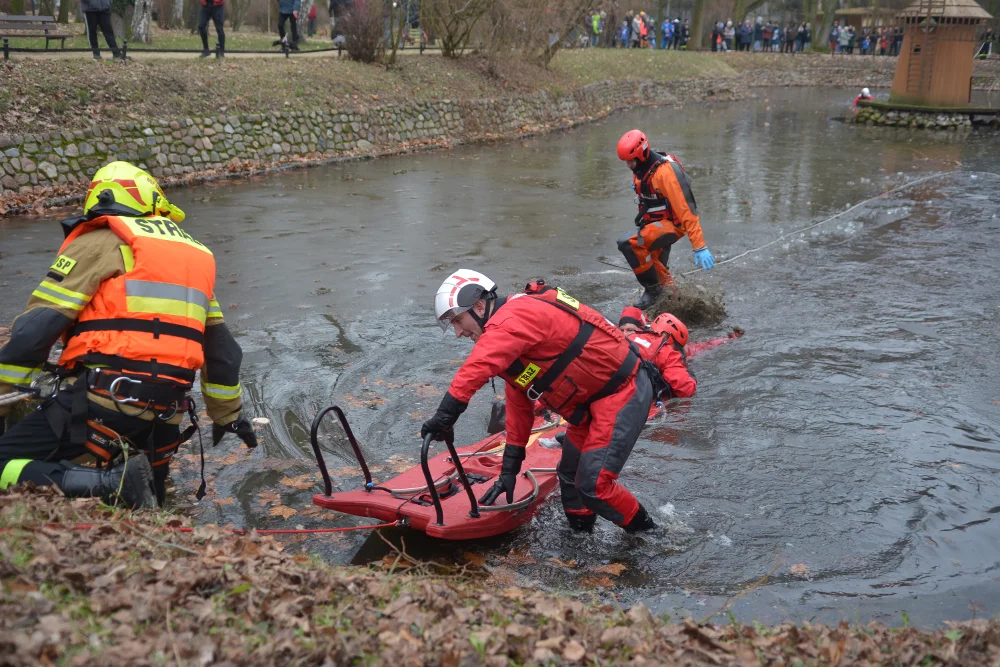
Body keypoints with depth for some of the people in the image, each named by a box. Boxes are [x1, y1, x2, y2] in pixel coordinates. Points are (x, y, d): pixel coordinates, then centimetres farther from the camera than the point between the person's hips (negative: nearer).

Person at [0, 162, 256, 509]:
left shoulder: (98, 243, 4)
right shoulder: (193, 256, 23)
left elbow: (37, 329, -5)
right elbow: (220, 346, 26)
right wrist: (227, 414, 37)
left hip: (104, 396, -7)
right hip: (165, 412, 7)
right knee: (144, 500, 24)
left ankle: (114, 482, -22)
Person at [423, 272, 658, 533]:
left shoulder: (515, 317, -21)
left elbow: (477, 367, -39)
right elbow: (519, 403, 16)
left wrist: (444, 416, -41)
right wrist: (509, 469, 16)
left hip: (623, 391, -11)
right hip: (593, 399, 11)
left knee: (593, 485, -13)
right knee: (570, 476, 17)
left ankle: (648, 535, 9)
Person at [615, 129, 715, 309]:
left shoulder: (665, 171, -24)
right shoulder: (640, 170, 4)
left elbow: (686, 209, -27)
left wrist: (699, 246, -29)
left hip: (672, 224, -9)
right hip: (654, 223, 9)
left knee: (628, 243, -28)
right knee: (656, 268, 19)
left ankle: (653, 288, -12)